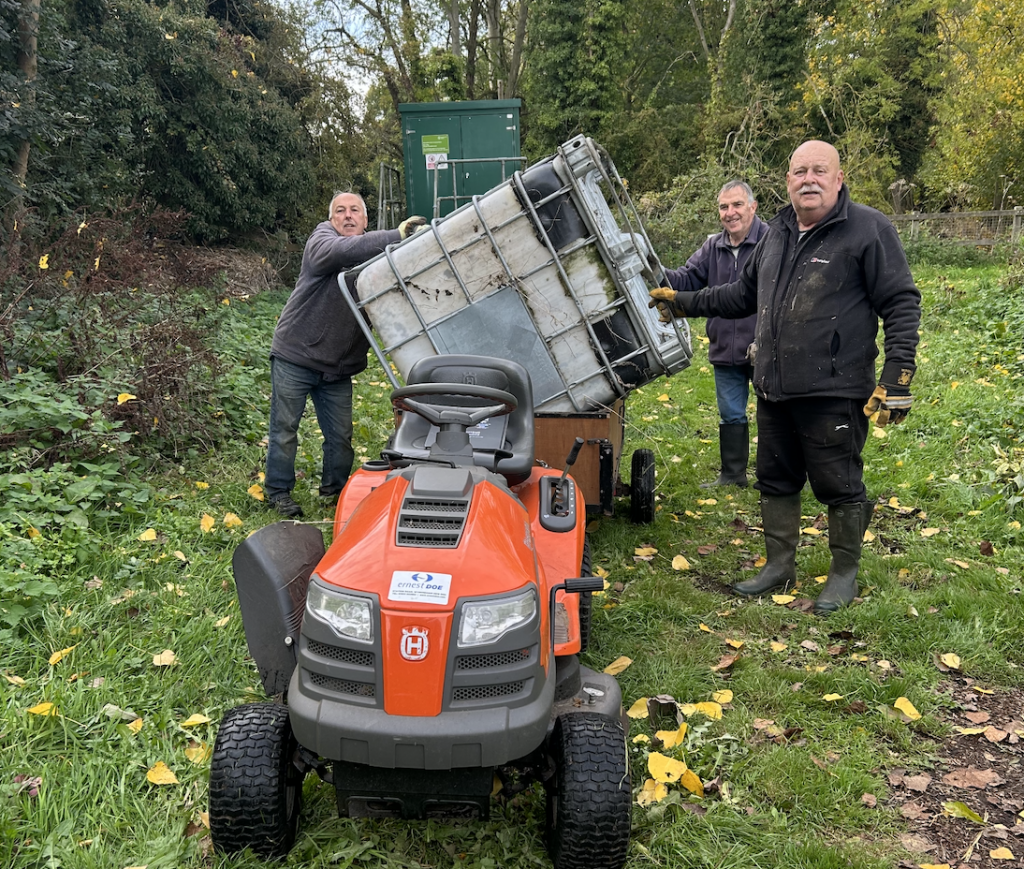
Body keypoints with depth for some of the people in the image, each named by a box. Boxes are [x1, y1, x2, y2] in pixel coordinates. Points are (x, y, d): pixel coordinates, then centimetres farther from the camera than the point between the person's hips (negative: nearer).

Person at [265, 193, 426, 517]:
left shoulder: (374, 249, 4)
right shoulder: (322, 238, -10)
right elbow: (339, 251, -35)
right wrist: (396, 236, -46)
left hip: (338, 367, 4)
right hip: (295, 355, -4)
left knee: (341, 436, 10)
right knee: (285, 429, 5)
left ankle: (335, 489, 29)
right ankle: (278, 491, 20)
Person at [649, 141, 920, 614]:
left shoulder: (869, 229, -8)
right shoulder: (778, 232, 14)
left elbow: (901, 305, -9)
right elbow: (744, 293, 26)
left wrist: (897, 378, -16)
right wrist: (683, 302, 22)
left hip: (834, 392, -7)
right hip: (774, 389, 7)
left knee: (840, 486, 5)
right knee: (776, 480, 16)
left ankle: (844, 575, 23)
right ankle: (779, 566, 32)